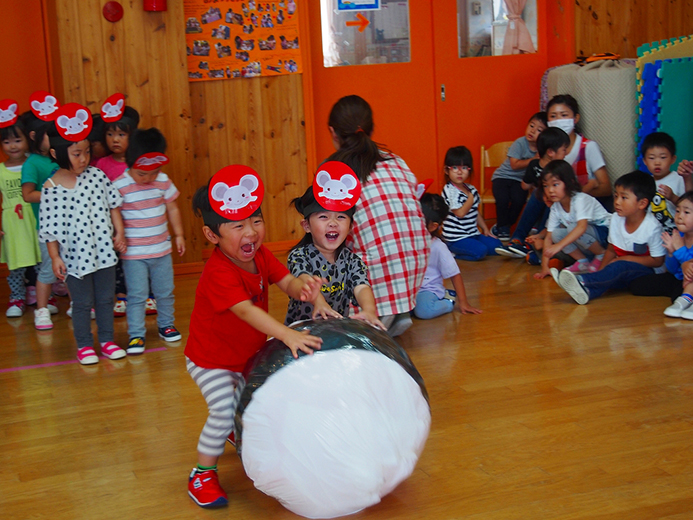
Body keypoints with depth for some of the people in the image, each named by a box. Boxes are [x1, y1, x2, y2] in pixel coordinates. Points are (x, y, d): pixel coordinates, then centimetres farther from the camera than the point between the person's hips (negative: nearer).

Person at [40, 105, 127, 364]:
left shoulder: (96, 175, -3)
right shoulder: (51, 188, -10)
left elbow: (113, 204, 7)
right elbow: (49, 228, -6)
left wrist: (120, 232, 3)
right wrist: (55, 257, -6)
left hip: (103, 250, 3)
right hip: (74, 254, -3)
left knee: (105, 298, 13)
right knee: (82, 303, 8)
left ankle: (107, 341, 27)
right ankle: (84, 345, 23)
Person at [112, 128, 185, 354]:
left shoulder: (163, 181, 0)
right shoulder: (119, 186, -13)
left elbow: (172, 208, 11)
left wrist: (178, 235, 15)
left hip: (162, 250, 4)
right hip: (133, 253, -4)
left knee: (165, 291, 14)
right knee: (136, 295, -2)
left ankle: (166, 325, 32)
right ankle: (135, 334, 7)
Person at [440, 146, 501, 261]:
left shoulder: (471, 189, 11)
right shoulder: (449, 190, -14)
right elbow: (460, 213, -22)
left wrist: (485, 229, 16)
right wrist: (471, 198, -11)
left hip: (472, 234, 9)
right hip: (456, 238, -9)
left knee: (496, 245, 2)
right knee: (481, 251, -24)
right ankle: (452, 251, -3)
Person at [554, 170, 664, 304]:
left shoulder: (652, 227, -16)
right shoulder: (616, 219, 1)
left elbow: (657, 261, -10)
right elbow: (611, 250, 9)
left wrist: (626, 259, -13)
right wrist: (600, 272, -5)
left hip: (647, 271, -6)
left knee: (620, 267, -35)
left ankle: (585, 281, -53)